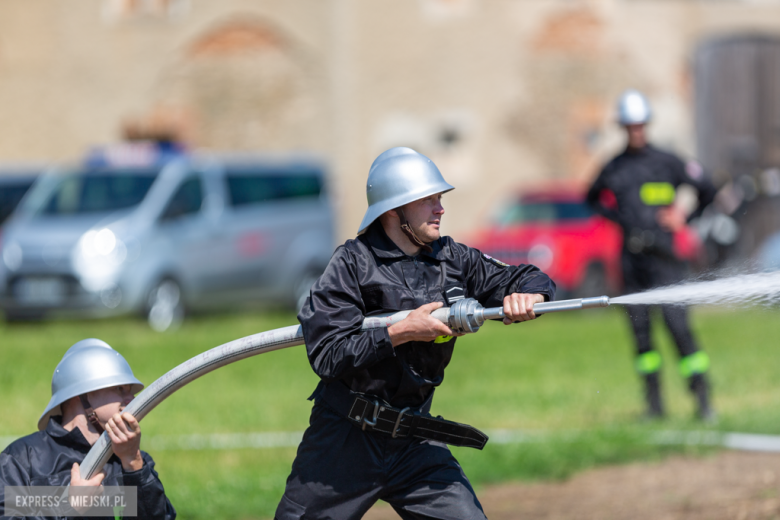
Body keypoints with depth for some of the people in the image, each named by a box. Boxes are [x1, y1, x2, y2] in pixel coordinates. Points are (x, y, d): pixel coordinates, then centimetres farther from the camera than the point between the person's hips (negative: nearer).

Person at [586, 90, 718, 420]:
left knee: (677, 324, -12)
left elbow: (707, 191, 10)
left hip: (663, 257, -4)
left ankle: (702, 397, -9)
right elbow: (593, 198, 28)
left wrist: (685, 218, 2)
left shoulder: (666, 163, 1)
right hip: (631, 259, 4)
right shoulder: (613, 169, 10)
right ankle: (654, 402, 9)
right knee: (639, 329, 3)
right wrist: (613, 215, 12)